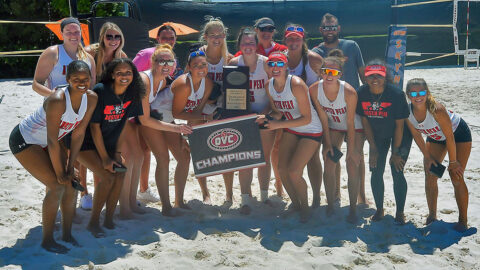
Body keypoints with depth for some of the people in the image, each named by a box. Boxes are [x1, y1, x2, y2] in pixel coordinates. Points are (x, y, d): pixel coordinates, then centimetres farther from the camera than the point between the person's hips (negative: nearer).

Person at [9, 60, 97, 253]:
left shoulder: (91, 98, -13)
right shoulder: (57, 100, -34)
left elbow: (78, 133, -6)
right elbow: (52, 141, -29)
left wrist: (70, 166, -5)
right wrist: (59, 173, -20)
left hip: (46, 143, 7)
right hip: (24, 141, -7)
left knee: (72, 183, 1)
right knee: (57, 186, -15)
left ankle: (67, 234, 17)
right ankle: (47, 240, 1)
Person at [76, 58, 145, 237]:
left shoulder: (132, 94, -7)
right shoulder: (100, 92, -24)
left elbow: (123, 124, 3)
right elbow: (94, 126, -20)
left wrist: (117, 152, -1)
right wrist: (105, 158, -19)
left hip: (107, 143, 6)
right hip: (85, 143, -6)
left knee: (120, 173, -10)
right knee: (107, 176, -20)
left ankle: (109, 219, 7)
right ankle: (93, 222, -5)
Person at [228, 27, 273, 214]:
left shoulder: (266, 63, -6)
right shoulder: (234, 63, -4)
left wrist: (266, 112, -15)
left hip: (265, 116, 0)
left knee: (265, 157, 8)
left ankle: (264, 196, 24)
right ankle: (245, 200, 2)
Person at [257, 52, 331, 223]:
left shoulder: (296, 85, -26)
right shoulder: (269, 86, -4)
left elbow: (306, 119, -25)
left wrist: (278, 125, -26)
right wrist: (267, 119, -14)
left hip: (311, 131, -7)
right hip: (291, 130, 7)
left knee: (294, 172, -14)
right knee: (282, 169, 0)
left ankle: (305, 207, 12)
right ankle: (295, 204, 24)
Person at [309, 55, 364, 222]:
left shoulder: (349, 92, -32)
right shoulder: (315, 89, -22)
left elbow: (350, 123, -23)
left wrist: (351, 150, -18)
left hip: (355, 127, -3)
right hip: (333, 126, 3)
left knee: (352, 166, -8)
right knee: (329, 165, -3)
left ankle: (353, 209, 6)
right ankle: (330, 206, 13)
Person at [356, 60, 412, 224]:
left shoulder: (396, 94, -27)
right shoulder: (362, 93, -17)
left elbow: (400, 125, -19)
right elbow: (365, 122, -6)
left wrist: (396, 152, -15)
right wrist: (373, 149, -6)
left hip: (400, 136, -4)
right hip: (377, 135, 4)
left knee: (397, 172, -8)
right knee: (376, 172, 1)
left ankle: (400, 212, 7)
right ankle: (379, 210, 18)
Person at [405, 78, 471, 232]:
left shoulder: (436, 109, -38)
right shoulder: (407, 112, -23)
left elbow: (450, 137, -28)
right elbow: (417, 136, -7)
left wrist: (453, 162, -19)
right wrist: (428, 157, -4)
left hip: (459, 134, -5)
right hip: (435, 137, 5)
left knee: (456, 177, -11)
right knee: (430, 176, 0)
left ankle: (463, 220, 0)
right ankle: (432, 215, 16)